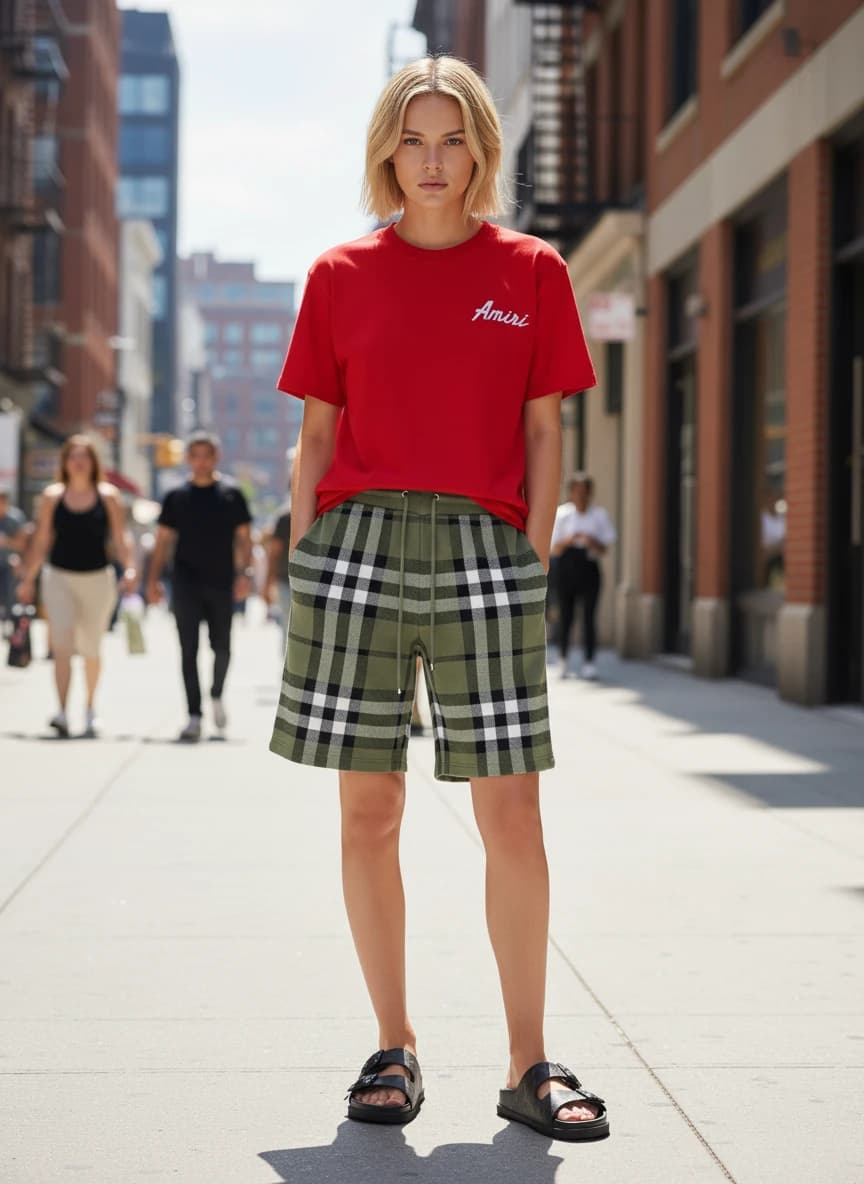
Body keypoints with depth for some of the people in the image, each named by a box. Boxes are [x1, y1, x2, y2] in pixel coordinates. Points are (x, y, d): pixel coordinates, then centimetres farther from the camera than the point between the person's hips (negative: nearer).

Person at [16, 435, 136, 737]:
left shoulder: (108, 496, 2)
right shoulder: (52, 496, 4)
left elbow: (119, 537, 0)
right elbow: (41, 540, 8)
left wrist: (129, 568, -15)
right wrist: (28, 578, 5)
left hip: (97, 577, 0)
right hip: (59, 576, 0)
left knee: (91, 649, 9)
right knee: (61, 645, -13)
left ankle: (90, 709, 26)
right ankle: (62, 712, -19)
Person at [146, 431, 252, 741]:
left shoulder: (231, 494, 4)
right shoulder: (176, 497, 6)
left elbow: (243, 538, 5)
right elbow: (163, 540, 7)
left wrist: (244, 573, -8)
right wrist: (153, 579, -1)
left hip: (222, 584, 0)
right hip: (186, 585, 0)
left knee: (222, 648, 4)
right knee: (188, 651, -3)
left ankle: (216, 696, 32)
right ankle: (194, 716, -1)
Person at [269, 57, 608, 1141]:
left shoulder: (531, 273, 8)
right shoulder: (341, 276, 9)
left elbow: (543, 435, 8)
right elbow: (317, 438, 10)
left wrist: (530, 566, 0)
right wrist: (301, 569, 4)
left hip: (485, 547, 0)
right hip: (358, 536, 1)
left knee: (513, 816, -3)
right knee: (367, 812, 3)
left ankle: (528, 1067, 7)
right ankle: (394, 1048, 16)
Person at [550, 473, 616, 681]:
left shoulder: (599, 515, 6)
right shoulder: (562, 514, 4)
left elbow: (603, 550, 5)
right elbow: (555, 550, 3)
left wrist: (593, 542, -16)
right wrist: (568, 540, -16)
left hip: (589, 568, 0)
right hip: (566, 568, 0)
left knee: (589, 616, -6)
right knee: (565, 615, 1)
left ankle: (589, 663, -3)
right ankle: (564, 660, 18)